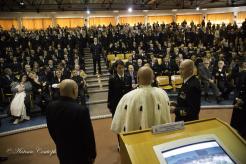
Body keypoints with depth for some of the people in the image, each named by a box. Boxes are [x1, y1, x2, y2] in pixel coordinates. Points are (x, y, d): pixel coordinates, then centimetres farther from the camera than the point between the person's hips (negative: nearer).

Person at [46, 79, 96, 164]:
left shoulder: (50, 107, -12)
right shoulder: (81, 110, -30)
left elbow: (51, 130, 3)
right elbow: (88, 135, -21)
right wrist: (93, 154, -5)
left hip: (62, 151, 5)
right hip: (80, 154, -5)